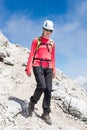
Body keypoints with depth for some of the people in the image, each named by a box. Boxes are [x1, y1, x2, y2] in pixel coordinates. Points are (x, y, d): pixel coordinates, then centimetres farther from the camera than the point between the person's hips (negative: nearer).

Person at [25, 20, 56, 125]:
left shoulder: (52, 43, 15)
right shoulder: (36, 41, 4)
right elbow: (31, 54, -1)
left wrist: (54, 70, 11)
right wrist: (28, 68, -9)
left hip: (48, 68, 4)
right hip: (38, 66, -4)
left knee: (48, 90, -3)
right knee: (42, 86, -21)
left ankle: (46, 113, 6)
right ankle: (32, 102, 7)